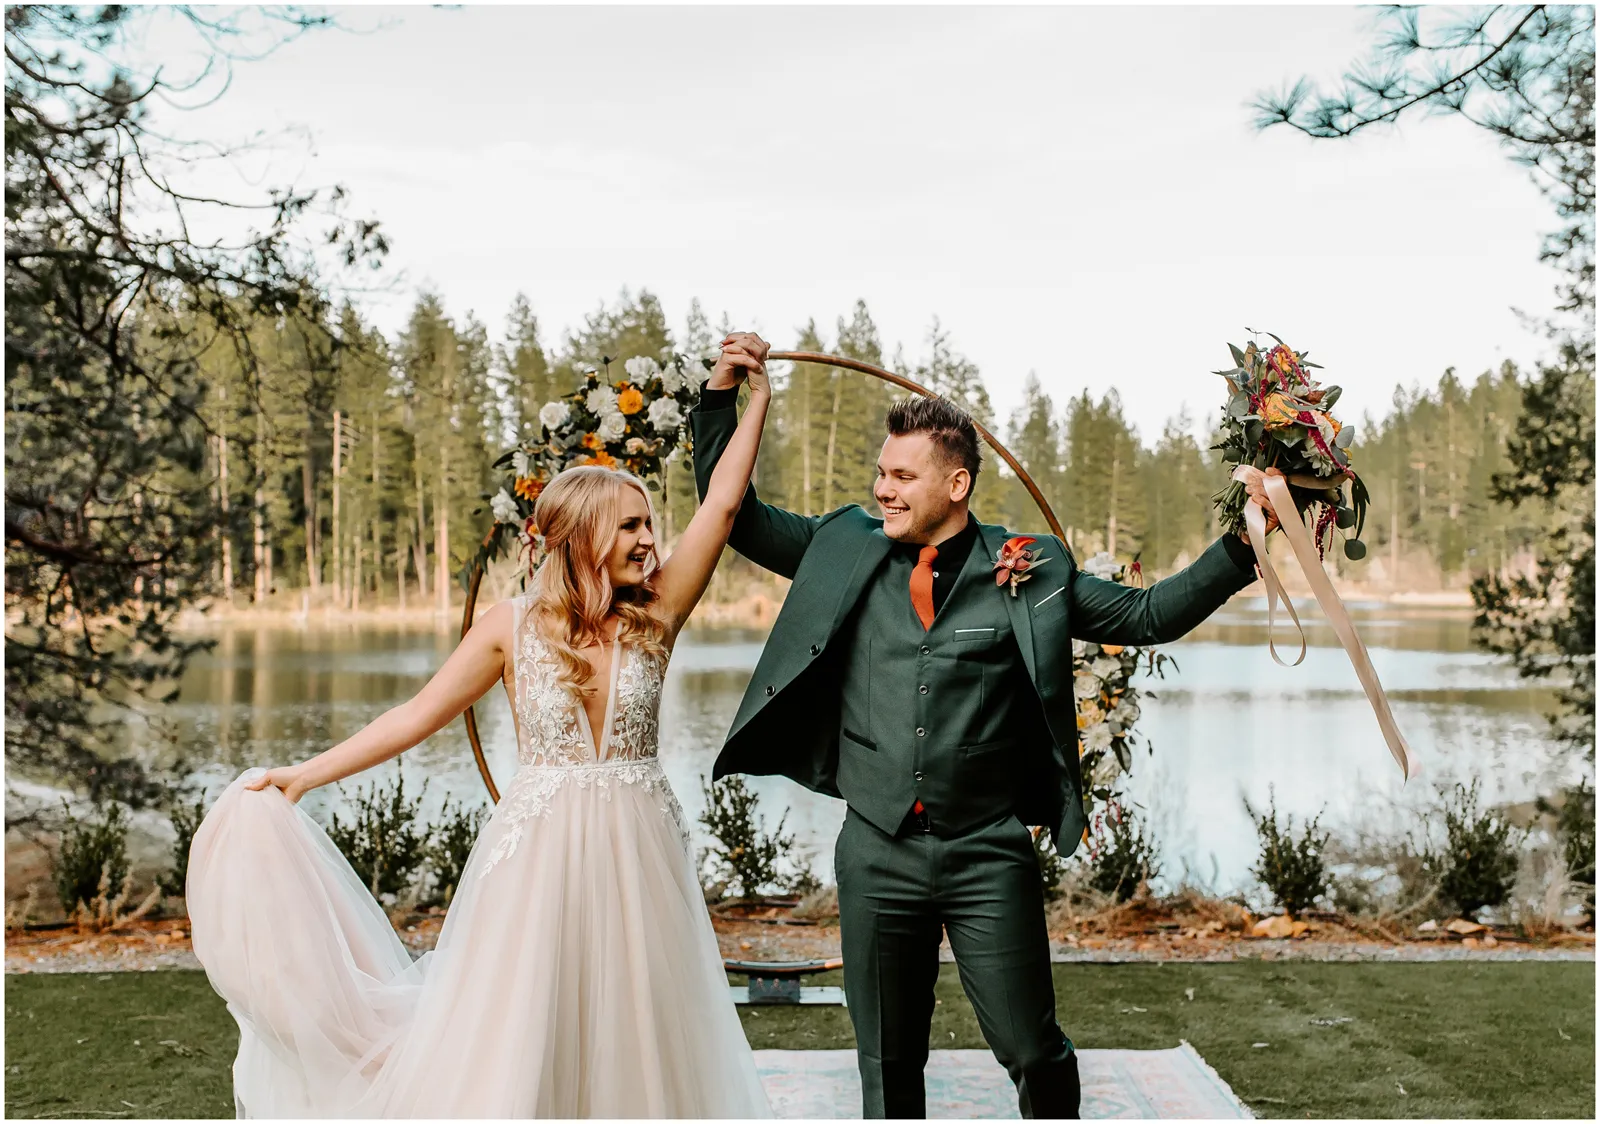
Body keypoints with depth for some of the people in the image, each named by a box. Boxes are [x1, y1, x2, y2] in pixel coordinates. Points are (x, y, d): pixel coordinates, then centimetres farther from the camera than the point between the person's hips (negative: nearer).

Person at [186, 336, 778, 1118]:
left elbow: (723, 501, 0)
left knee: (636, 1043, 11)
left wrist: (754, 395, 3)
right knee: (509, 1046, 4)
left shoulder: (654, 616, 0)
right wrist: (307, 774, -2)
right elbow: (418, 716, 0)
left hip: (636, 857, 2)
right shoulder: (512, 627, -3)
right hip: (538, 855, -2)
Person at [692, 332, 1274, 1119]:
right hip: (876, 852, 2)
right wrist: (722, 395, 2)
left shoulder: (1029, 570, -2)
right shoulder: (846, 549, 4)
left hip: (988, 854, -2)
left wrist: (1239, 545, -8)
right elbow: (732, 515, 10)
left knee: (1031, 1050, 3)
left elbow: (1148, 615, 2)